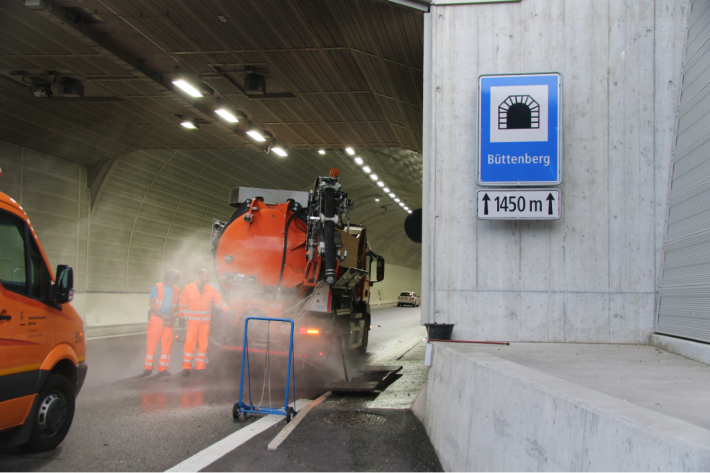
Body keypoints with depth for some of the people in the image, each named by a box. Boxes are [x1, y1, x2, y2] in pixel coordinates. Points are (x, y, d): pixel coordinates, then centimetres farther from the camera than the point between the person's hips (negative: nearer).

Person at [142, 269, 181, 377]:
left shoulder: (176, 290, 9)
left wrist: (176, 313, -8)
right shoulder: (157, 287, -3)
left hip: (168, 321, 4)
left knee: (167, 344, 1)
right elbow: (151, 303, -7)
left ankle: (163, 368, 8)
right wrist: (162, 315, -14)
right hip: (156, 319, -4)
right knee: (152, 343, -2)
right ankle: (148, 368, 6)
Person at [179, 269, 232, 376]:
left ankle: (200, 367, 13)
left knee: (203, 344, 5)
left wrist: (228, 311, -5)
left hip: (205, 322, 3)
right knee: (190, 343, -8)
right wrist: (181, 318, -1)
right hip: (192, 321, -3)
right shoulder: (188, 289, -3)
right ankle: (186, 367, -2)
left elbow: (219, 301, 5)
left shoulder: (211, 289, 4)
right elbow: (182, 304, 0)